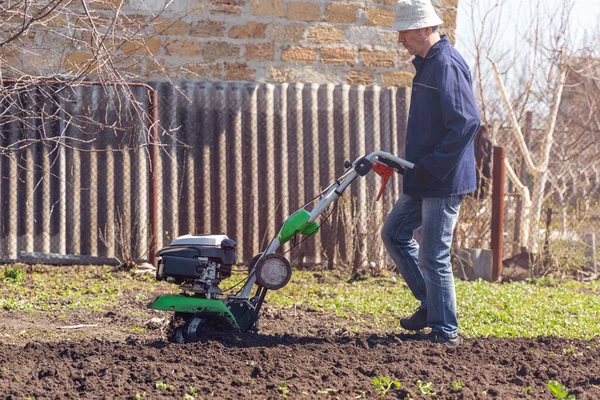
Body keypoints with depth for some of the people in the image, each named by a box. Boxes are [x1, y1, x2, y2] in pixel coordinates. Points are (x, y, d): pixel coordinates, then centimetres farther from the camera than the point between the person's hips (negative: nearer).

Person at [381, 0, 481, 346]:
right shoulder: (428, 64, 13)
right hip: (425, 180, 11)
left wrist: (433, 167, -23)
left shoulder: (447, 65, -19)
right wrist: (416, 164, 15)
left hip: (444, 182, -11)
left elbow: (467, 122, -27)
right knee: (395, 233, 18)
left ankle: (445, 331, 6)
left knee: (434, 256, -4)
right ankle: (430, 304, 26)